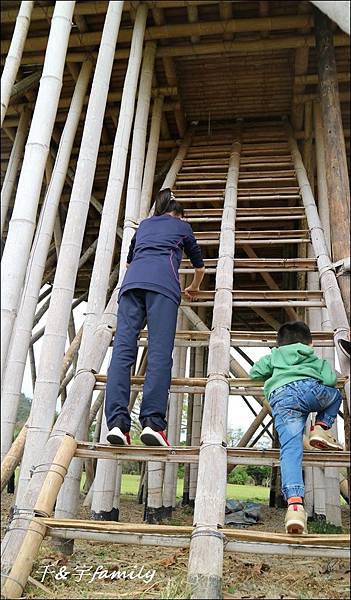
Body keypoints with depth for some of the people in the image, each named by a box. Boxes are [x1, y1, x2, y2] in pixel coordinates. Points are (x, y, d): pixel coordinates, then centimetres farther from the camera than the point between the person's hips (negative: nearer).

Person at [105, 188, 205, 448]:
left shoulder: (144, 225, 37)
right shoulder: (182, 226, 30)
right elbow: (200, 265, 41)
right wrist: (194, 289, 59)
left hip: (132, 280, 3)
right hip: (162, 281, -3)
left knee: (123, 350, -9)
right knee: (160, 353, -12)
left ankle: (117, 422, -21)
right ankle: (153, 422, -24)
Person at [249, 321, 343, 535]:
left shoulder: (274, 356, 38)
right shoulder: (317, 360, 35)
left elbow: (255, 372, 31)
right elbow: (330, 380, 18)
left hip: (280, 399, 1)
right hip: (310, 389, 0)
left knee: (291, 450, -13)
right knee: (336, 395, 34)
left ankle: (294, 504, -32)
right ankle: (321, 428, 9)